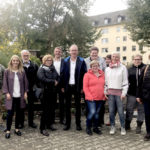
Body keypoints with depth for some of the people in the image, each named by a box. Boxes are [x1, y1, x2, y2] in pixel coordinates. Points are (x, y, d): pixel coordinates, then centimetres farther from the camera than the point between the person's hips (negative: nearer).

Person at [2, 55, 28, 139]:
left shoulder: (22, 71, 4)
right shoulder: (7, 71, -1)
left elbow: (25, 82, 7)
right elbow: (5, 83, -1)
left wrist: (25, 92, 0)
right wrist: (7, 93, -9)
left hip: (20, 96, 2)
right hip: (11, 96, -2)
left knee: (19, 113, 10)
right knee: (10, 113, -2)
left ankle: (17, 129, 25)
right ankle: (8, 130, 12)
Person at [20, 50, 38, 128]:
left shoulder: (34, 66, 5)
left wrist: (34, 85, -3)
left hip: (31, 89, 2)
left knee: (31, 106, 10)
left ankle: (31, 122, 22)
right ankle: (21, 122, 20)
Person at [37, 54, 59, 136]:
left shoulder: (53, 69, 15)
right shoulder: (41, 69, -5)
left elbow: (58, 77, 15)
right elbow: (42, 79, -20)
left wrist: (56, 82, -8)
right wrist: (53, 81, -13)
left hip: (52, 92, 6)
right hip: (45, 92, -6)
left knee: (52, 109, 11)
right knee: (45, 110, -6)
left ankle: (49, 124, 27)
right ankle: (42, 128, 2)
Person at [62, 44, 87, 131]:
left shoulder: (81, 61, -1)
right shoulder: (65, 61, 4)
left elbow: (84, 74, -2)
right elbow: (63, 74, 4)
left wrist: (82, 87, -8)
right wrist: (63, 86, -2)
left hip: (77, 86, -1)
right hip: (68, 86, 2)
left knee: (78, 105, 8)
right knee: (67, 105, 9)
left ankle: (78, 123, 18)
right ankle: (67, 123, 19)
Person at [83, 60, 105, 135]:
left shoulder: (102, 74, 12)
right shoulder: (87, 75, -1)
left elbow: (104, 85, 16)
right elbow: (85, 87, -5)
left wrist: (104, 95, 6)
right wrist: (90, 96, -12)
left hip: (100, 98, 4)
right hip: (91, 98, -4)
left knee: (97, 113, 11)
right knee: (92, 112, -11)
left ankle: (95, 127, 25)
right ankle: (88, 128, 8)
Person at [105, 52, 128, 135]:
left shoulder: (123, 68, 1)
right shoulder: (107, 69, 13)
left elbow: (125, 81, -2)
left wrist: (124, 93, -8)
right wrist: (105, 91, 6)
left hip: (119, 92, -3)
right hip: (110, 92, 3)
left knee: (121, 111, -4)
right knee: (111, 111, 5)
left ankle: (123, 128, 9)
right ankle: (113, 127, 16)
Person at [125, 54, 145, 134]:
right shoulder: (130, 69, 7)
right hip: (132, 93, 2)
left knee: (141, 110, 9)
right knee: (129, 109, 9)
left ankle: (139, 126, 23)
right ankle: (127, 125, 23)